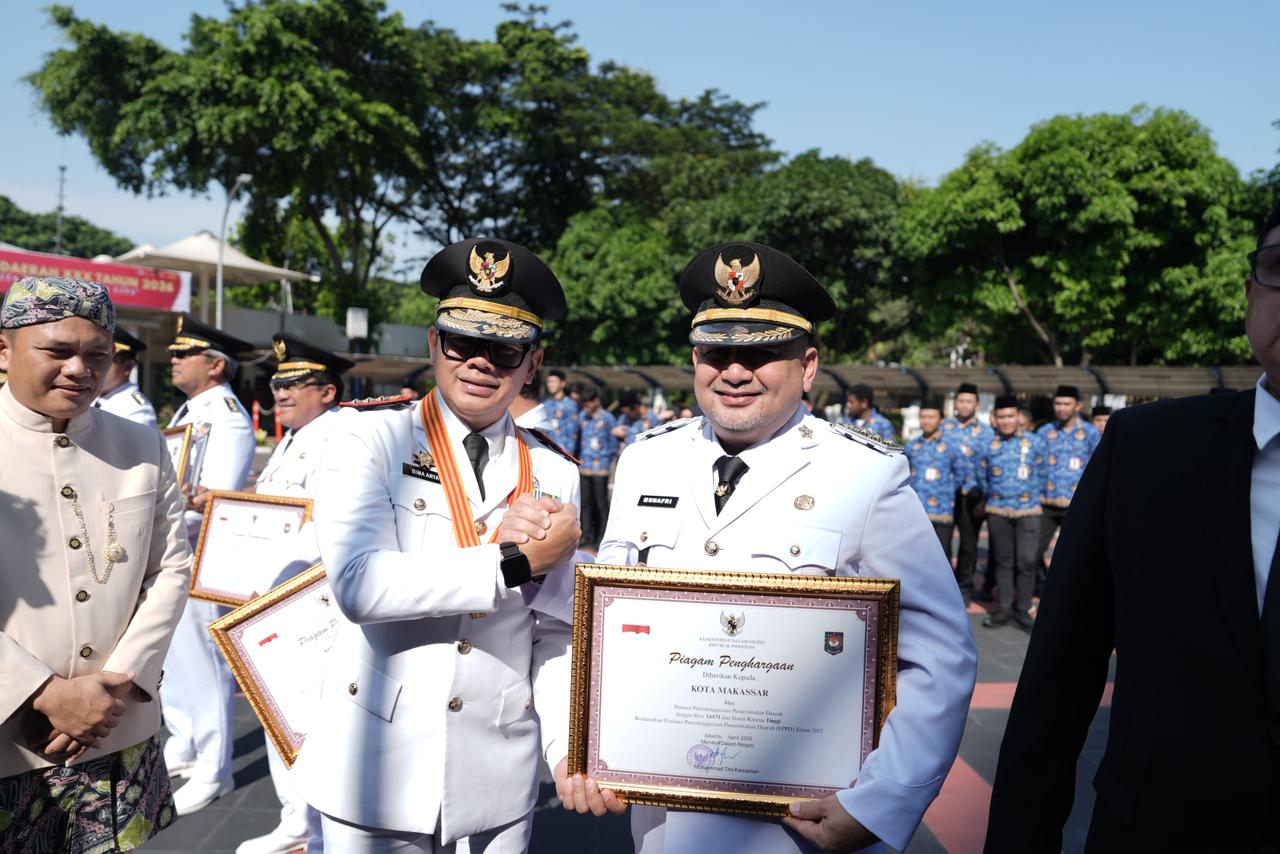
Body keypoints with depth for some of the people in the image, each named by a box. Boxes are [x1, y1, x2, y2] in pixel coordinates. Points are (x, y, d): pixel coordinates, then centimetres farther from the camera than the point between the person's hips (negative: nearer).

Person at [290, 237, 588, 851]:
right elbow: (358, 585, -20)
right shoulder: (369, 440, -6)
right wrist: (513, 562, -19)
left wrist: (569, 751, -9)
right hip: (376, 773, -2)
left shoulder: (555, 478, 3)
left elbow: (555, 634, 3)